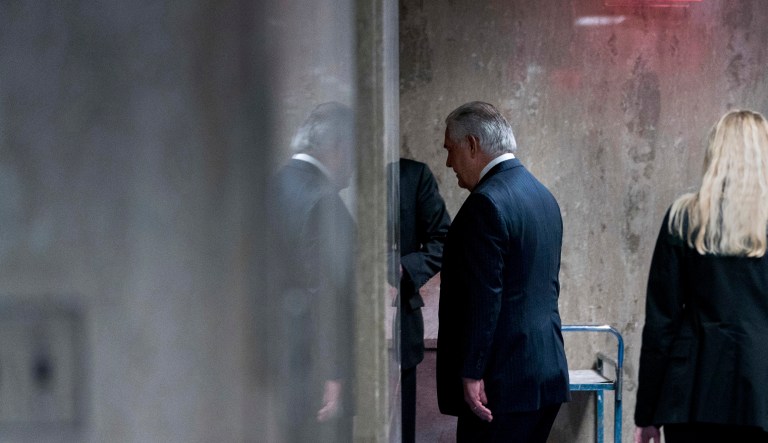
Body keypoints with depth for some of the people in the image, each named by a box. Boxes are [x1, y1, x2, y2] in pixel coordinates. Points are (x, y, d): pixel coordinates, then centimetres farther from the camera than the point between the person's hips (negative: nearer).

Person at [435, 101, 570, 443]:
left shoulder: (486, 203, -15)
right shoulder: (543, 195, 14)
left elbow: (484, 298, -20)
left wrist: (471, 374, -17)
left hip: (504, 380, -9)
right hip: (548, 374, 9)